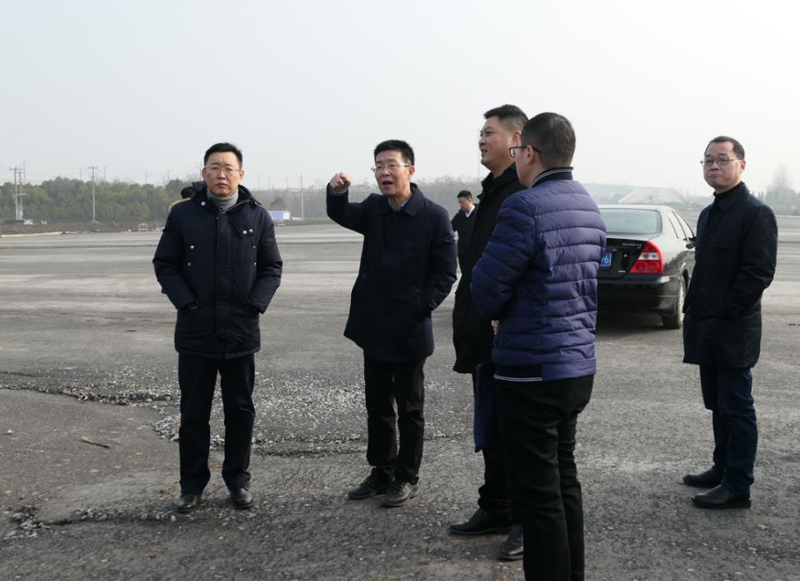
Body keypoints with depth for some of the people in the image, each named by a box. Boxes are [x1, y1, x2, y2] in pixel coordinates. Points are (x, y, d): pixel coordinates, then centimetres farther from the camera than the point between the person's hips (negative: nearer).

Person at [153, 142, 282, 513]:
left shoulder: (257, 217, 2)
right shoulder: (183, 214, 0)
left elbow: (271, 268, 5)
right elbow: (165, 264, 2)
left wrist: (254, 305, -8)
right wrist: (187, 303, -10)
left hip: (241, 332, 1)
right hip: (195, 331, -1)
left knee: (240, 409, 11)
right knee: (193, 412, 7)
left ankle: (237, 479, 25)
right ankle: (192, 483, 20)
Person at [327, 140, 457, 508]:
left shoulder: (434, 217, -12)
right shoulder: (374, 208, 7)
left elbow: (445, 274, -10)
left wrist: (420, 307, -15)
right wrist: (337, 192, -17)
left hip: (409, 331, -6)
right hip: (374, 328, 6)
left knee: (410, 409, 8)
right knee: (377, 406, 15)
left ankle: (407, 478, 20)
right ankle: (381, 473, 29)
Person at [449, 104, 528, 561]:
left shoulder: (526, 193, -14)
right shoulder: (494, 192, 16)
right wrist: (469, 324, 19)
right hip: (486, 336, 10)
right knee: (491, 427, 17)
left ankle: (529, 521, 13)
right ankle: (496, 510, 30)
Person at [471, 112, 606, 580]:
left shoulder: (525, 208, -18)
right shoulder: (588, 208, 10)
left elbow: (487, 288, -15)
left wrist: (497, 313, 7)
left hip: (532, 370, -9)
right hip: (579, 364, 9)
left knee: (538, 492, 0)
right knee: (564, 478, 19)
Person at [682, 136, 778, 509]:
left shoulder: (756, 213, -11)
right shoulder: (709, 214, 17)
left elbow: (759, 272, -18)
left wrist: (725, 312, -17)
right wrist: (695, 312, 11)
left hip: (732, 332, -8)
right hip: (707, 330, 9)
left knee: (736, 408, -2)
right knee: (718, 405, 17)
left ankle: (738, 488, 4)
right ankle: (722, 469, 29)